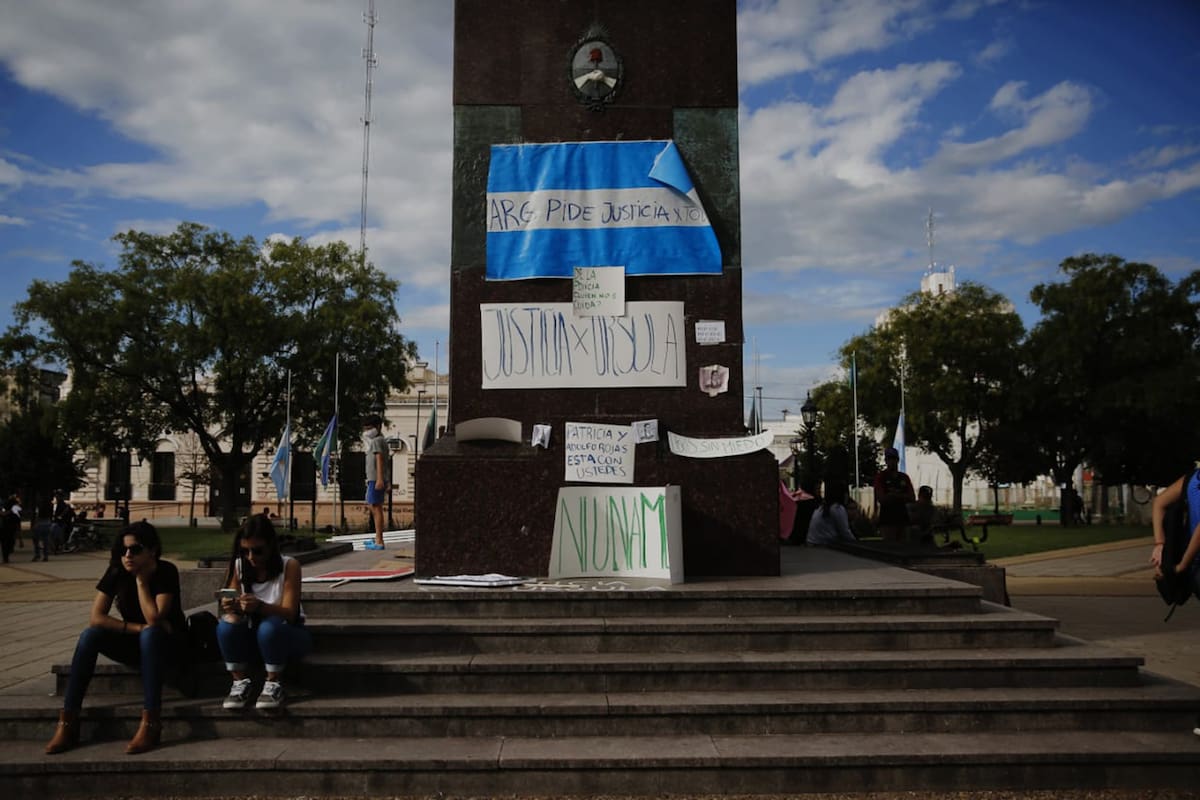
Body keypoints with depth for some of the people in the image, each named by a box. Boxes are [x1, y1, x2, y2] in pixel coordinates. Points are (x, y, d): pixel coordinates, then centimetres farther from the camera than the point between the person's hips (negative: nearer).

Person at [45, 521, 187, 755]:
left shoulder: (166, 572, -20)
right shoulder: (116, 571, -9)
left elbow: (154, 619, -30)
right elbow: (96, 618, -15)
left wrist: (141, 579, -25)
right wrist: (138, 628, -22)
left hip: (167, 644, -4)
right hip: (135, 644, 4)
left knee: (150, 634, -37)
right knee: (90, 635, -22)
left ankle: (151, 724, -40)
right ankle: (68, 723, -23)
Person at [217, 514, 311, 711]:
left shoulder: (289, 566, -18)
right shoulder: (237, 566, -9)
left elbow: (290, 613, -24)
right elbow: (232, 609, -13)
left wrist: (260, 606, -44)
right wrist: (231, 609, -39)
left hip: (287, 633, -3)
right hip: (251, 634, 3)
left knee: (269, 627, -37)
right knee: (226, 626, -28)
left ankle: (274, 684, -15)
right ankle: (240, 682, -9)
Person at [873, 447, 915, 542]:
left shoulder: (904, 477, 14)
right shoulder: (880, 476, 0)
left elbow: (912, 498, 6)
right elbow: (881, 498, -10)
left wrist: (893, 495, -7)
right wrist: (902, 496, -2)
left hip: (902, 518, 5)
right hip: (887, 519, -5)